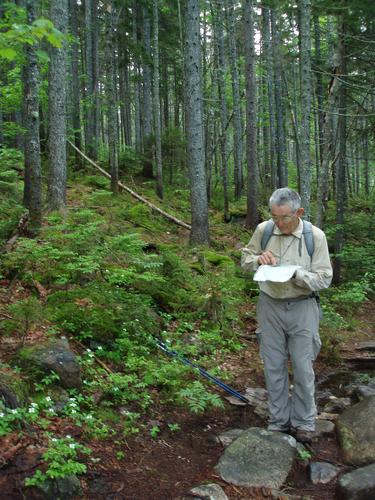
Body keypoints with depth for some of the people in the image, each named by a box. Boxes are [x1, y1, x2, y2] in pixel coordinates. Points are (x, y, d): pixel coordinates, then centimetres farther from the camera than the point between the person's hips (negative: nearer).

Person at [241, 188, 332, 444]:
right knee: (274, 367, 11)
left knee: (303, 367, 5)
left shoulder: (315, 236, -11)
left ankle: (304, 422, 24)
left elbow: (324, 278, -8)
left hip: (302, 308, -2)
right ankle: (278, 422, 26)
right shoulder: (263, 230, -5)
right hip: (270, 305, 2)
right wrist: (258, 258, -13)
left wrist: (296, 274, -24)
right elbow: (245, 258, 10)